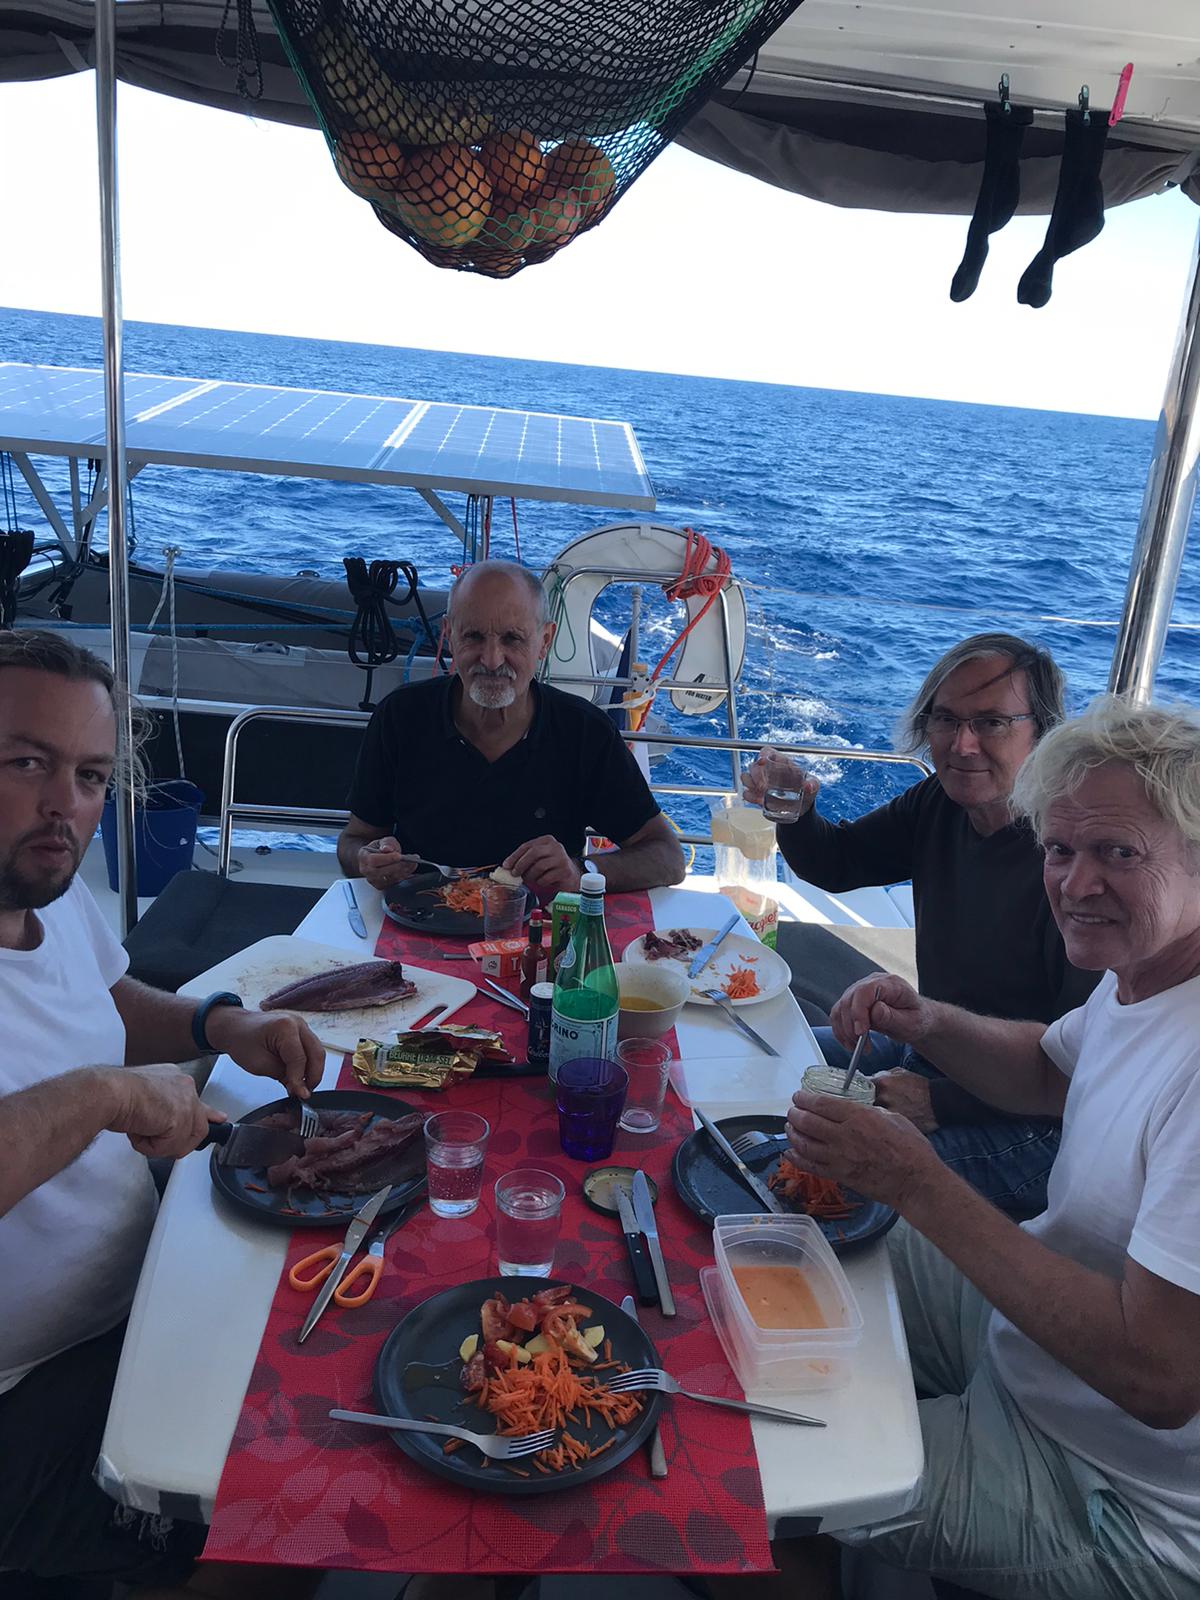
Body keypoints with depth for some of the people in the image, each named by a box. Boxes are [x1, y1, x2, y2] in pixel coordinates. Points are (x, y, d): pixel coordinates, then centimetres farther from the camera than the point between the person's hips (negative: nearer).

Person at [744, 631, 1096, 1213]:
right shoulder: (941, 804, -3)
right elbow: (836, 864, 10)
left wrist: (941, 1102, -23)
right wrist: (792, 812, -12)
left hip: (1026, 1123, -8)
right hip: (927, 1053, 8)